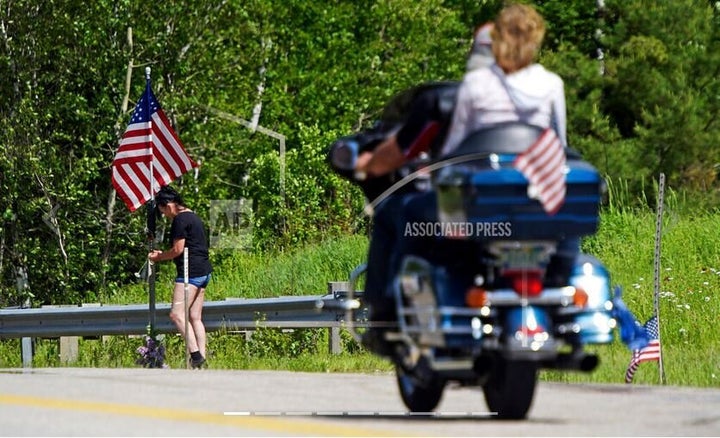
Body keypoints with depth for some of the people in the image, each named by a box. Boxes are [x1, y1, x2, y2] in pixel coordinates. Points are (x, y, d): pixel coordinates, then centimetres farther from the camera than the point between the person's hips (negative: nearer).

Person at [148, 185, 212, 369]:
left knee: (177, 314, -14)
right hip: (203, 271, 10)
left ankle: (196, 355, -23)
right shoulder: (193, 217, 21)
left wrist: (159, 257, 4)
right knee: (195, 317, 8)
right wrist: (163, 254, 26)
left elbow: (178, 249, -13)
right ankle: (202, 359, 3)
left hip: (190, 271, -10)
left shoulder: (180, 220, -10)